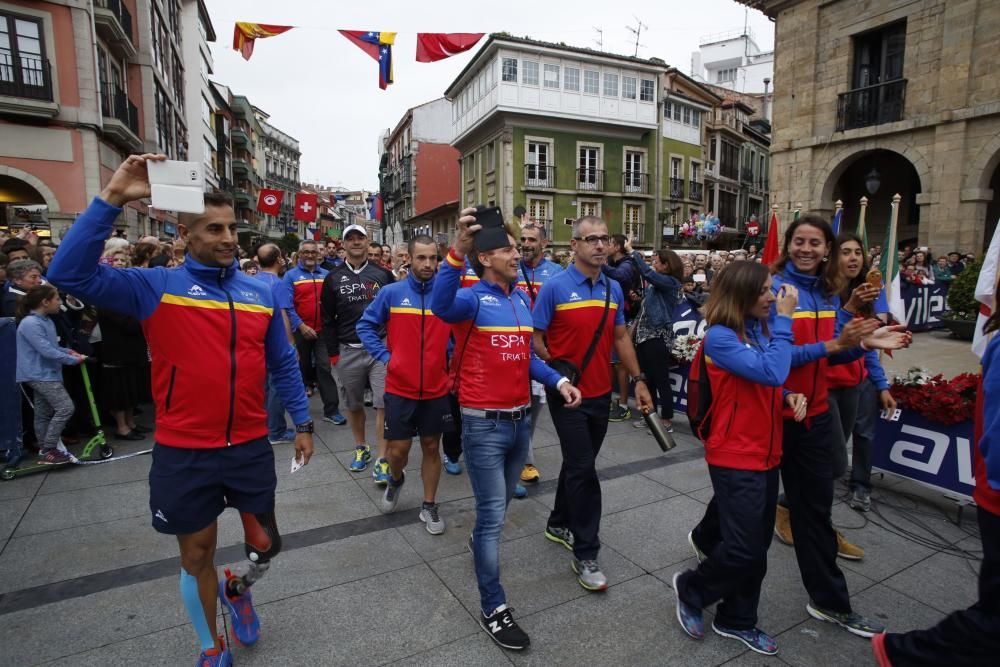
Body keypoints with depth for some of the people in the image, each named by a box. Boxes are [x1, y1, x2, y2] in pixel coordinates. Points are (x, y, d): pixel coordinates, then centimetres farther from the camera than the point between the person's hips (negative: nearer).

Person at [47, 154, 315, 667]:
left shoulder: (261, 293, 1)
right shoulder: (155, 287, -6)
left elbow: (283, 364, 7)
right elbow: (70, 274, -20)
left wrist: (302, 422, 6)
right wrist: (111, 199, -26)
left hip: (250, 446, 2)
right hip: (183, 452, -2)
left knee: (265, 545, 15)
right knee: (197, 553, 16)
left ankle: (237, 589, 51)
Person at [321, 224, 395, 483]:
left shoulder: (383, 274, 4)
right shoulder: (334, 278, 7)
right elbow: (328, 318, 8)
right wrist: (333, 353, 3)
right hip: (348, 351, 2)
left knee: (384, 404, -6)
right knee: (353, 404, 13)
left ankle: (382, 461, 2)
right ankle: (361, 449, 33)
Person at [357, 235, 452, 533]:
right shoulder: (391, 292, -5)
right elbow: (365, 325, 4)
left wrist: (451, 360, -4)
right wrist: (385, 356, -4)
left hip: (437, 389, 1)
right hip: (400, 387, -1)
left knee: (431, 447, 11)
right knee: (398, 449, 5)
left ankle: (429, 506, 28)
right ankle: (396, 478, 40)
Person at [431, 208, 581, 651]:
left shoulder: (522, 299, 8)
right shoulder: (472, 299, -13)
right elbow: (441, 306, -38)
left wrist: (558, 380, 3)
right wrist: (457, 252, -50)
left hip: (521, 420, 7)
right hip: (485, 424, -7)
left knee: (500, 505, 26)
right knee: (493, 514, 1)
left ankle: (482, 541, 56)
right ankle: (493, 609, 17)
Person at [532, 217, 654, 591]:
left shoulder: (613, 289, 5)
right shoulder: (555, 287, -12)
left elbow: (620, 337, 12)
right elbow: (535, 339, -9)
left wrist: (638, 380, 8)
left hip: (601, 394, 6)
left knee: (579, 464, 18)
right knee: (583, 469, -4)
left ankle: (559, 524, 39)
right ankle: (585, 554, 11)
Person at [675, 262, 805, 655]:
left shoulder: (761, 328, 5)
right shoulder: (720, 336, -17)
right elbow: (771, 372, -28)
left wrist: (790, 396, -5)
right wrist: (784, 320, -20)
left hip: (766, 453, 8)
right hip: (735, 457, -8)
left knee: (757, 547, 16)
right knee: (745, 550, -3)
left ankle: (737, 620, 34)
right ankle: (690, 589, 24)